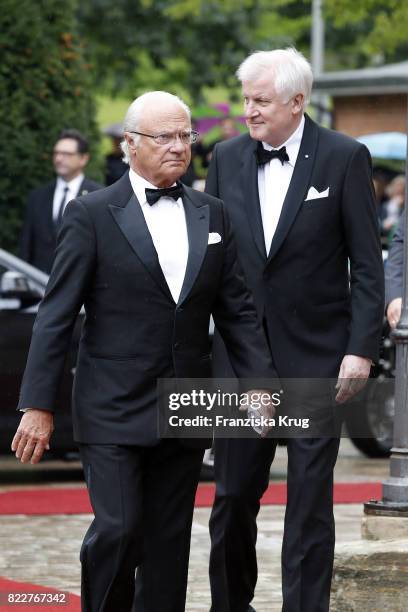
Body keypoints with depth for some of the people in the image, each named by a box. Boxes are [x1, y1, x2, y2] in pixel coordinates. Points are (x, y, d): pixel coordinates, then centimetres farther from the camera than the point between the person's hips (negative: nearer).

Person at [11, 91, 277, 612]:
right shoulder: (91, 214, -3)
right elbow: (56, 315, -5)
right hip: (113, 412, -4)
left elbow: (237, 310, 11)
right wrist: (37, 405, -9)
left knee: (169, 543, 7)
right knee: (118, 530, -12)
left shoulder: (211, 215, 10)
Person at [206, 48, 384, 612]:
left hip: (316, 355, -3)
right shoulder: (227, 158, 6)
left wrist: (362, 349, -12)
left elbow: (367, 266, -5)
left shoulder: (344, 158, -5)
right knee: (233, 493, 10)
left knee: (310, 497, 0)